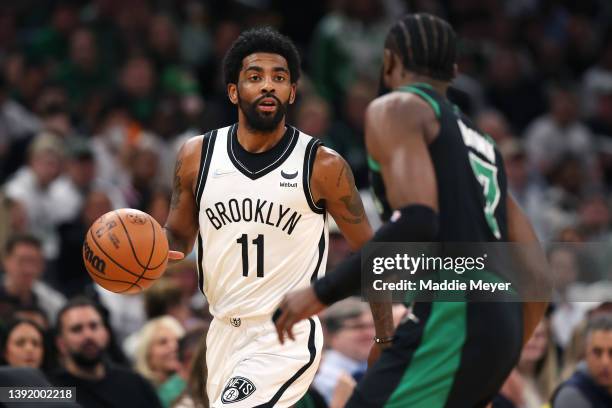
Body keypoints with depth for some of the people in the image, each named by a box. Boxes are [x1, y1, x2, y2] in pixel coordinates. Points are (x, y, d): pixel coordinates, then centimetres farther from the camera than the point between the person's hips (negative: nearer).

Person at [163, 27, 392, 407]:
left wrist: (386, 342, 0)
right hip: (225, 332, 5)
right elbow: (179, 235, 14)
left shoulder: (323, 166, -9)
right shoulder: (198, 155, 0)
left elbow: (369, 252, 0)